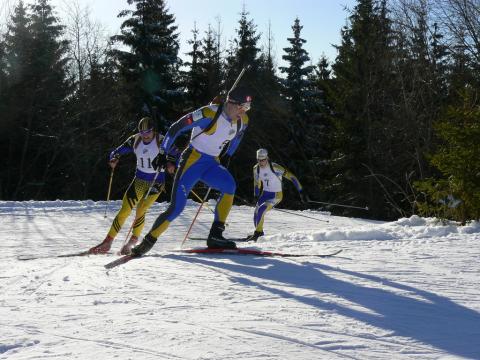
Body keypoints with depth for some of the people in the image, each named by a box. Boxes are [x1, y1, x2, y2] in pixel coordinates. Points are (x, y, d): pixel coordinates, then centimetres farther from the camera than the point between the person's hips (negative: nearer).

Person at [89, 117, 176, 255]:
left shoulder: (161, 141, -13)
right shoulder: (135, 140, -3)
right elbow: (116, 152, 1)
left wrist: (171, 164, -38)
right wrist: (114, 159, -22)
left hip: (157, 182, -3)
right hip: (140, 180, 3)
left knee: (140, 211, -13)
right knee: (125, 209, -5)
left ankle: (133, 240, 8)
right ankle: (108, 241, 1)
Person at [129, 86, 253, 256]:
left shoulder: (242, 121, -2)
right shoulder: (209, 114, -22)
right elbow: (176, 128, -15)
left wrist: (227, 156, 22)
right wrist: (163, 153, -11)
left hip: (212, 164, 6)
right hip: (193, 159, -5)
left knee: (229, 186, -25)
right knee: (177, 206, -14)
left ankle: (215, 235, -20)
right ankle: (148, 242, 3)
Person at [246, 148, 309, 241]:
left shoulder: (274, 167, -25)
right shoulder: (256, 169, -7)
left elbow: (291, 177, -23)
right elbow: (257, 184, 9)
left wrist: (301, 192, -25)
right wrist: (256, 198, 9)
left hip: (276, 195, -6)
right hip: (265, 193, 6)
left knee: (260, 210, -24)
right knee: (256, 213, 7)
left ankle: (257, 233, -10)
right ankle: (260, 233, 32)